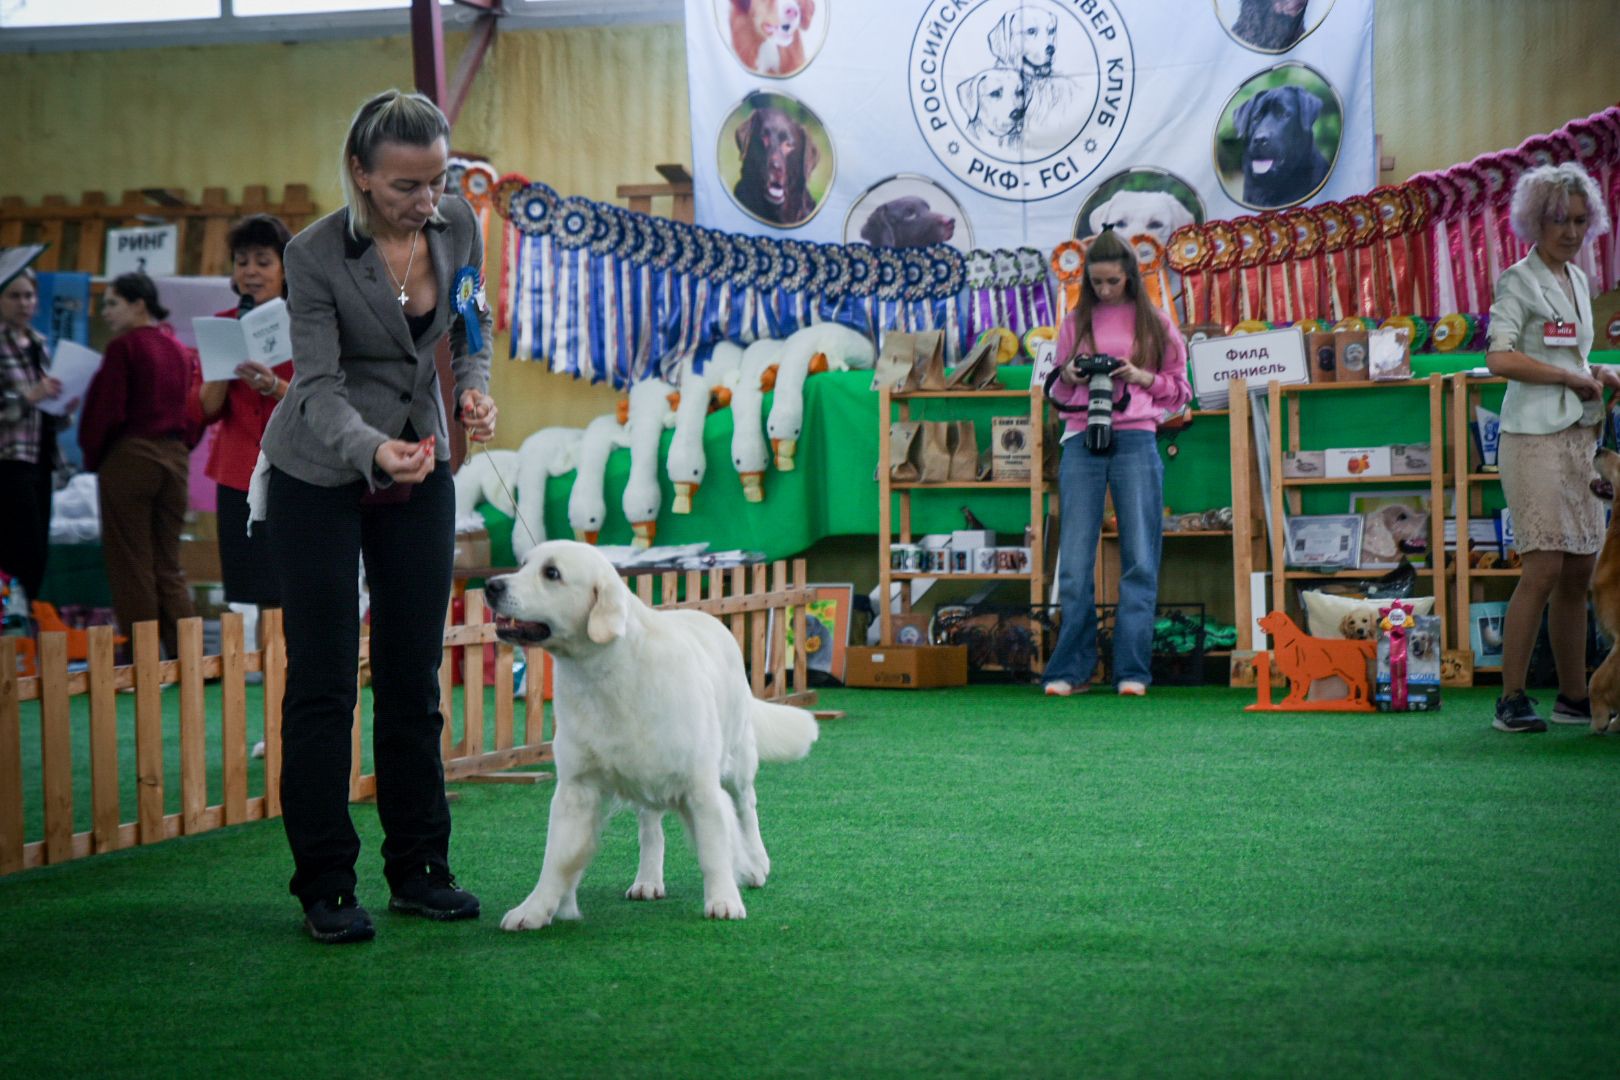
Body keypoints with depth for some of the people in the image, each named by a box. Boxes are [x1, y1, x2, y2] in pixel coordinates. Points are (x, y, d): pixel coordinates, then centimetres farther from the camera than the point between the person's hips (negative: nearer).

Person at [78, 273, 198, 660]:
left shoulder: (124, 346, -9)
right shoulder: (181, 351, 10)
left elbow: (108, 410, -11)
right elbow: (193, 413, 10)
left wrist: (92, 457, 1)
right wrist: (177, 447, 17)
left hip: (129, 455, -6)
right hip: (176, 458, 6)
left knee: (131, 565, 0)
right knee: (169, 566, 11)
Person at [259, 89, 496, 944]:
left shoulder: (459, 227, -8)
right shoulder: (315, 255, -22)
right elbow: (319, 388, -25)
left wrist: (474, 387, -13)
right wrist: (374, 449, -44)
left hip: (421, 475, 4)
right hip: (320, 481, -4)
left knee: (414, 676, 7)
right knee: (322, 680, -2)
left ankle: (418, 869, 16)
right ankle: (325, 887, 5)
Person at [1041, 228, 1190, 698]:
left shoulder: (1154, 323, 9)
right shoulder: (1076, 322, 13)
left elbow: (1179, 389, 11)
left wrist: (1143, 377, -7)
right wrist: (1070, 376, -2)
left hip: (1136, 442, -1)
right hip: (1082, 443, 1)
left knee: (1139, 558, -2)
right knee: (1075, 562, -2)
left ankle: (1132, 671, 0)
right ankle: (1070, 670, 2)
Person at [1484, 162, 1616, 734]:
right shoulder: (1519, 280, -5)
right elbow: (1500, 357, -18)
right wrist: (1573, 378, -13)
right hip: (1535, 437, -8)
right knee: (1544, 570, -12)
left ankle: (1573, 697, 13)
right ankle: (1511, 699, -7)